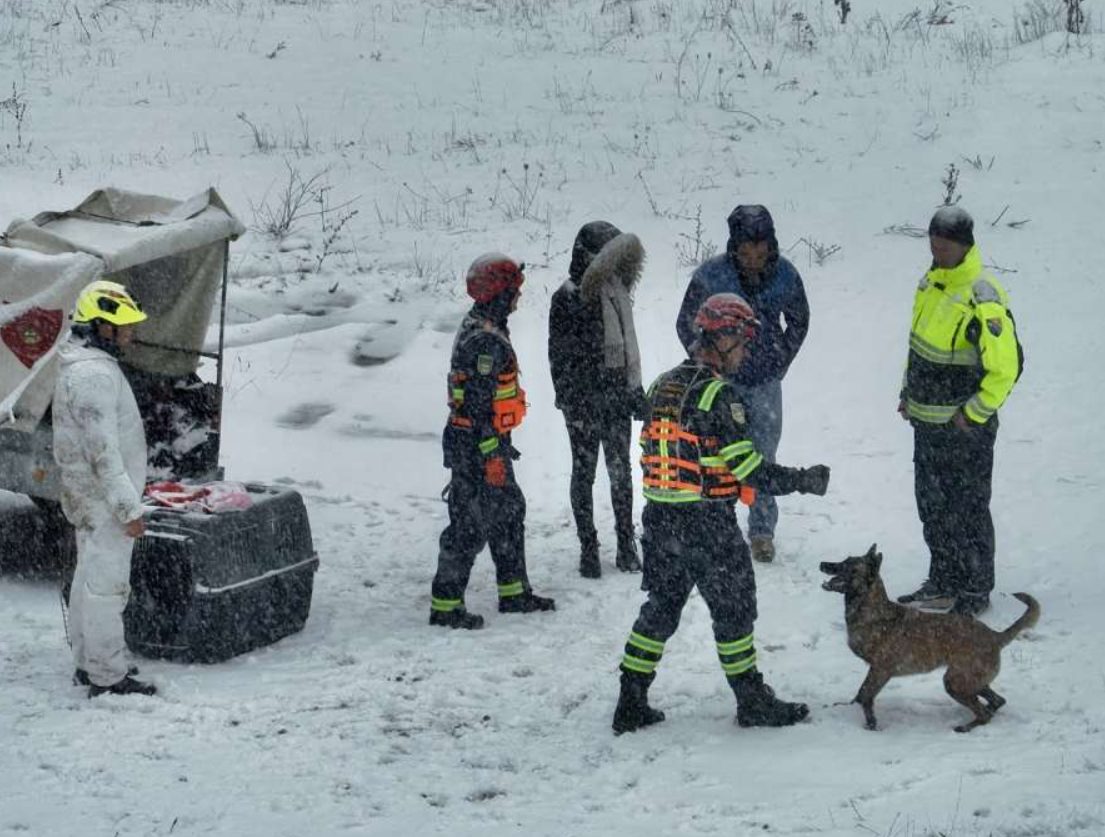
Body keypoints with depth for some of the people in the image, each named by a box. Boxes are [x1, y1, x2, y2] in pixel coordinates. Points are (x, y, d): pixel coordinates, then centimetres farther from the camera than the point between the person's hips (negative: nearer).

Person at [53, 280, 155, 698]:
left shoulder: (79, 366, 11)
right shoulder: (93, 375, -23)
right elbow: (103, 451, -26)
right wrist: (129, 508, -23)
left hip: (87, 498, 11)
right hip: (104, 500, -11)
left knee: (89, 578, 18)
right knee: (107, 585, -5)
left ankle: (89, 663, 28)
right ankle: (107, 678, -1)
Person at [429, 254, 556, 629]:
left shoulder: (480, 328, 11)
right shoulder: (485, 340, -22)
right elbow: (479, 403, -25)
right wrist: (492, 455, -23)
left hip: (487, 441, 11)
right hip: (477, 446, -11)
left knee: (509, 511, 19)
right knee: (470, 525, -5)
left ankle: (514, 592, 29)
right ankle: (445, 605, 1)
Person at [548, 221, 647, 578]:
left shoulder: (615, 288, 6)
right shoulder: (568, 298, -13)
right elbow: (559, 355, -13)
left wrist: (635, 389, 12)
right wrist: (569, 404, -16)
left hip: (616, 394, 6)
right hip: (585, 400, -6)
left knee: (621, 470, 10)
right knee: (585, 471, 5)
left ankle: (626, 542, 19)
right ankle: (588, 547, 12)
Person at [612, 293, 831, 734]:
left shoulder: (662, 386, 8)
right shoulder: (716, 393, -16)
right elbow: (746, 465, -18)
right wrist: (801, 480, -9)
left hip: (659, 517, 7)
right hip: (707, 523, -7)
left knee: (660, 606, 15)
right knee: (733, 609, 7)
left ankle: (631, 705, 16)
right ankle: (752, 702, 17)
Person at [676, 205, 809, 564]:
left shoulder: (785, 275, -9)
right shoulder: (710, 275, -15)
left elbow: (799, 322, 10)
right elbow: (686, 325, -1)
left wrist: (780, 364, 5)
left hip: (766, 384, 2)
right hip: (722, 383, -1)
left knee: (763, 458, 7)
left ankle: (762, 532, 19)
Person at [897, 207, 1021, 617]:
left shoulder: (982, 299, -22)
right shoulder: (931, 283, 5)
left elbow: (1006, 366, -23)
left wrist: (975, 414, -17)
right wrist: (908, 392, 15)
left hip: (963, 428, -8)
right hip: (926, 421, 8)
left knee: (967, 510, 3)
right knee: (932, 505, 17)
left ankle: (976, 593, 16)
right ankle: (943, 585, 30)